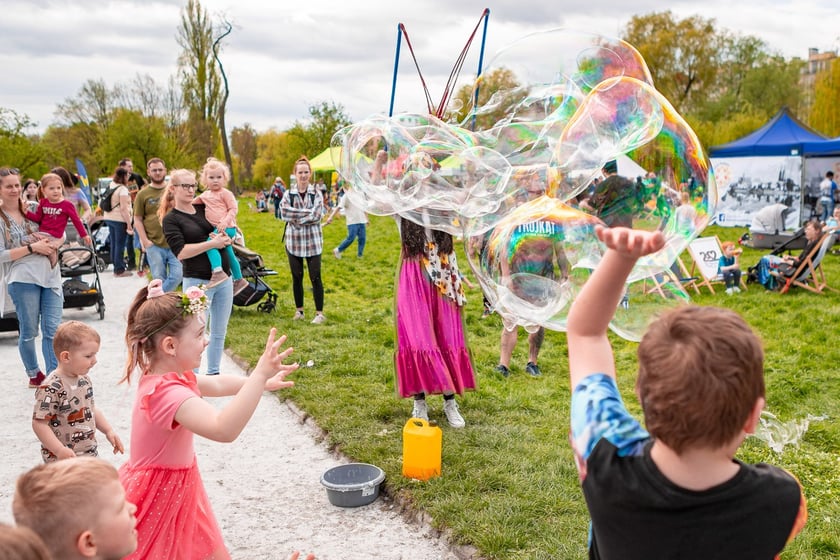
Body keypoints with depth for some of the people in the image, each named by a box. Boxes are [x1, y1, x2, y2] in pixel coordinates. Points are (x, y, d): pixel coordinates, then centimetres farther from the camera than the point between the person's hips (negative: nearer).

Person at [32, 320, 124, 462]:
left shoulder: (84, 379, 4)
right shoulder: (51, 388, -22)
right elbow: (39, 423, -23)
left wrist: (108, 431, 13)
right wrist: (60, 450, -28)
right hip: (62, 461, -8)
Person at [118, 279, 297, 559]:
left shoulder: (165, 377, 0)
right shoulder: (168, 392, -32)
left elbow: (216, 384, 18)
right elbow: (224, 429, -47)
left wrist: (259, 382, 13)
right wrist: (259, 376, -48)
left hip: (178, 491, 10)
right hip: (158, 497, -10)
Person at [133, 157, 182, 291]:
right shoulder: (143, 194, 4)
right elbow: (137, 220, 3)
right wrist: (145, 241, -7)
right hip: (154, 244, -1)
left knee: (177, 275, -7)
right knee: (159, 279, 4)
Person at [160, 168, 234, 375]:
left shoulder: (204, 208, 9)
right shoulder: (171, 219, -5)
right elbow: (181, 252, -17)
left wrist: (225, 238, -7)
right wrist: (213, 243, -18)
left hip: (223, 278, 6)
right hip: (198, 281, -6)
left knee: (219, 332, 13)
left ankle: (213, 373, 27)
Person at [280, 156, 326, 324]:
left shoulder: (316, 194, 0)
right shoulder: (288, 194, 4)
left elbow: (316, 216, -13)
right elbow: (284, 213, -12)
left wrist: (296, 217, -11)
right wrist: (307, 212, -16)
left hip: (313, 241, -2)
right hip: (294, 241, 2)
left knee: (315, 277, -2)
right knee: (297, 277, 11)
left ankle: (319, 313, 5)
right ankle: (299, 310, 23)